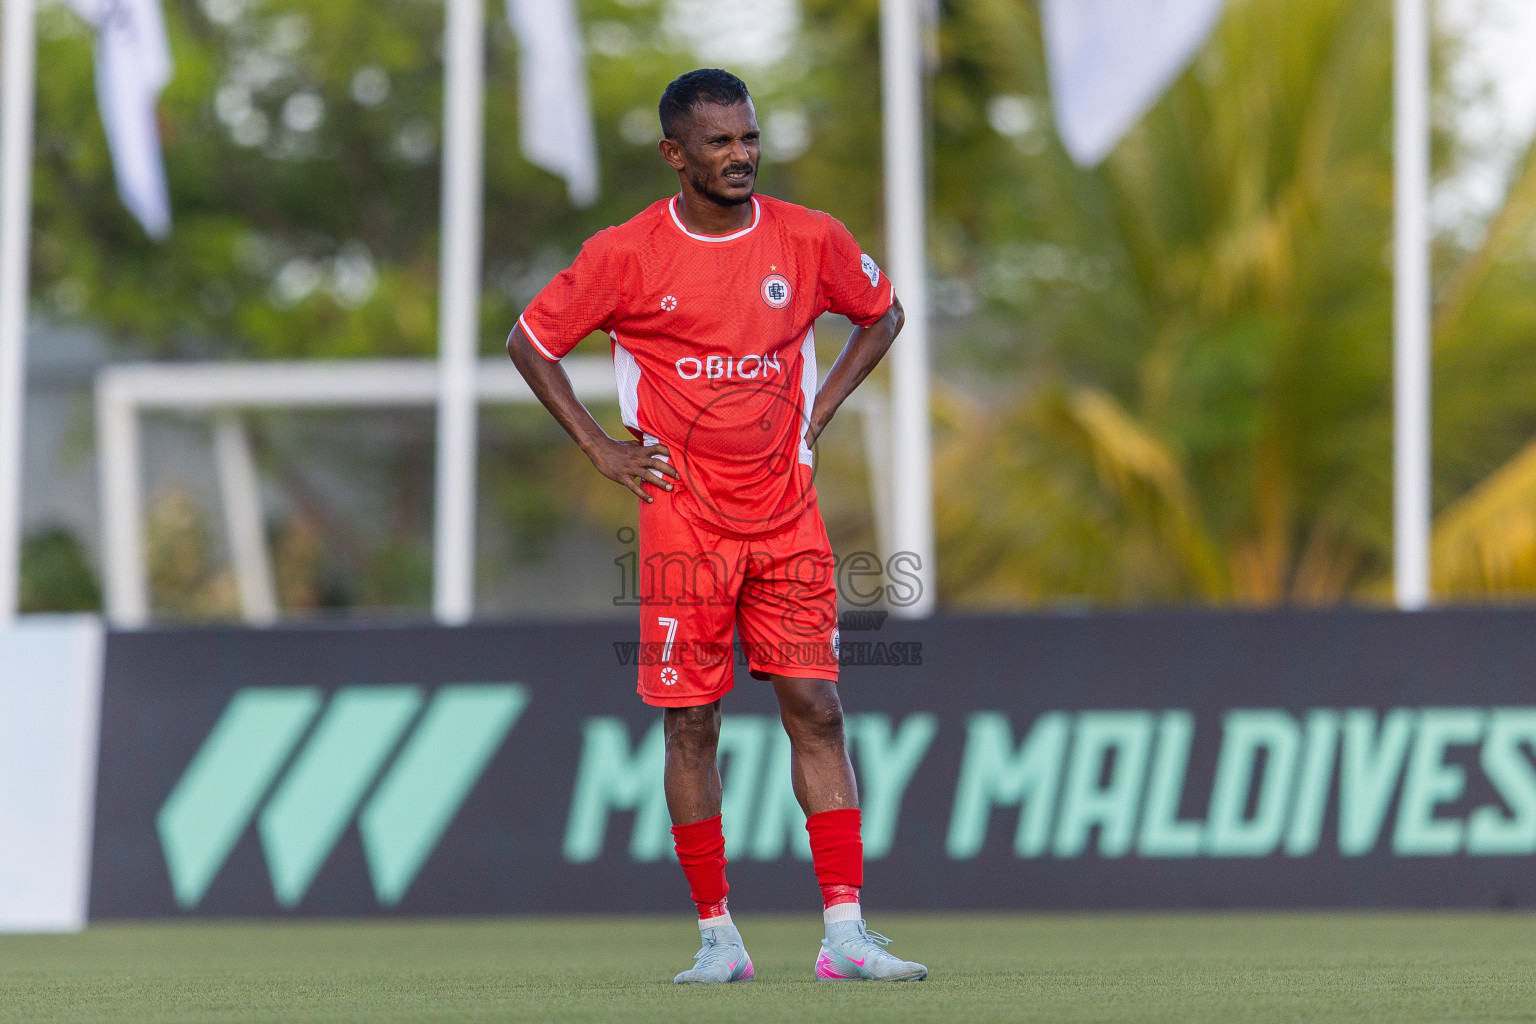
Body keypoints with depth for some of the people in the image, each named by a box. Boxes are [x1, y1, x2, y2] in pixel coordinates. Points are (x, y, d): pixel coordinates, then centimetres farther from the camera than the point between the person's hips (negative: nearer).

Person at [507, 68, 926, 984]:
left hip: (788, 519, 2)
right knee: (691, 725, 0)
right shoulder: (627, 255, -6)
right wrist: (600, 448, 0)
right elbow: (530, 342, 5)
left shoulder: (809, 240, 0)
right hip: (684, 522, -1)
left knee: (817, 711, -5)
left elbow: (883, 313, 18)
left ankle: (846, 933, -7)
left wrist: (816, 416, 8)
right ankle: (718, 936, 9)